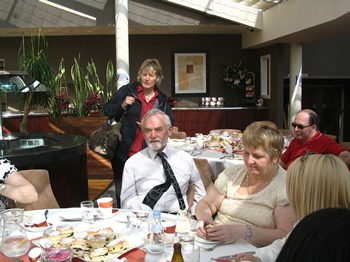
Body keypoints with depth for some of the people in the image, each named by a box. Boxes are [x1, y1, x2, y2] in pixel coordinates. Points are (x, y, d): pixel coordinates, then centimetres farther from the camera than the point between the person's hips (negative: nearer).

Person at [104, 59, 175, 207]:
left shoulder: (162, 100, 10)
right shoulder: (128, 91, 3)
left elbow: (170, 122, 13)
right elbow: (107, 110, 7)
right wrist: (123, 105, -12)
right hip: (124, 153, -1)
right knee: (122, 194, 7)